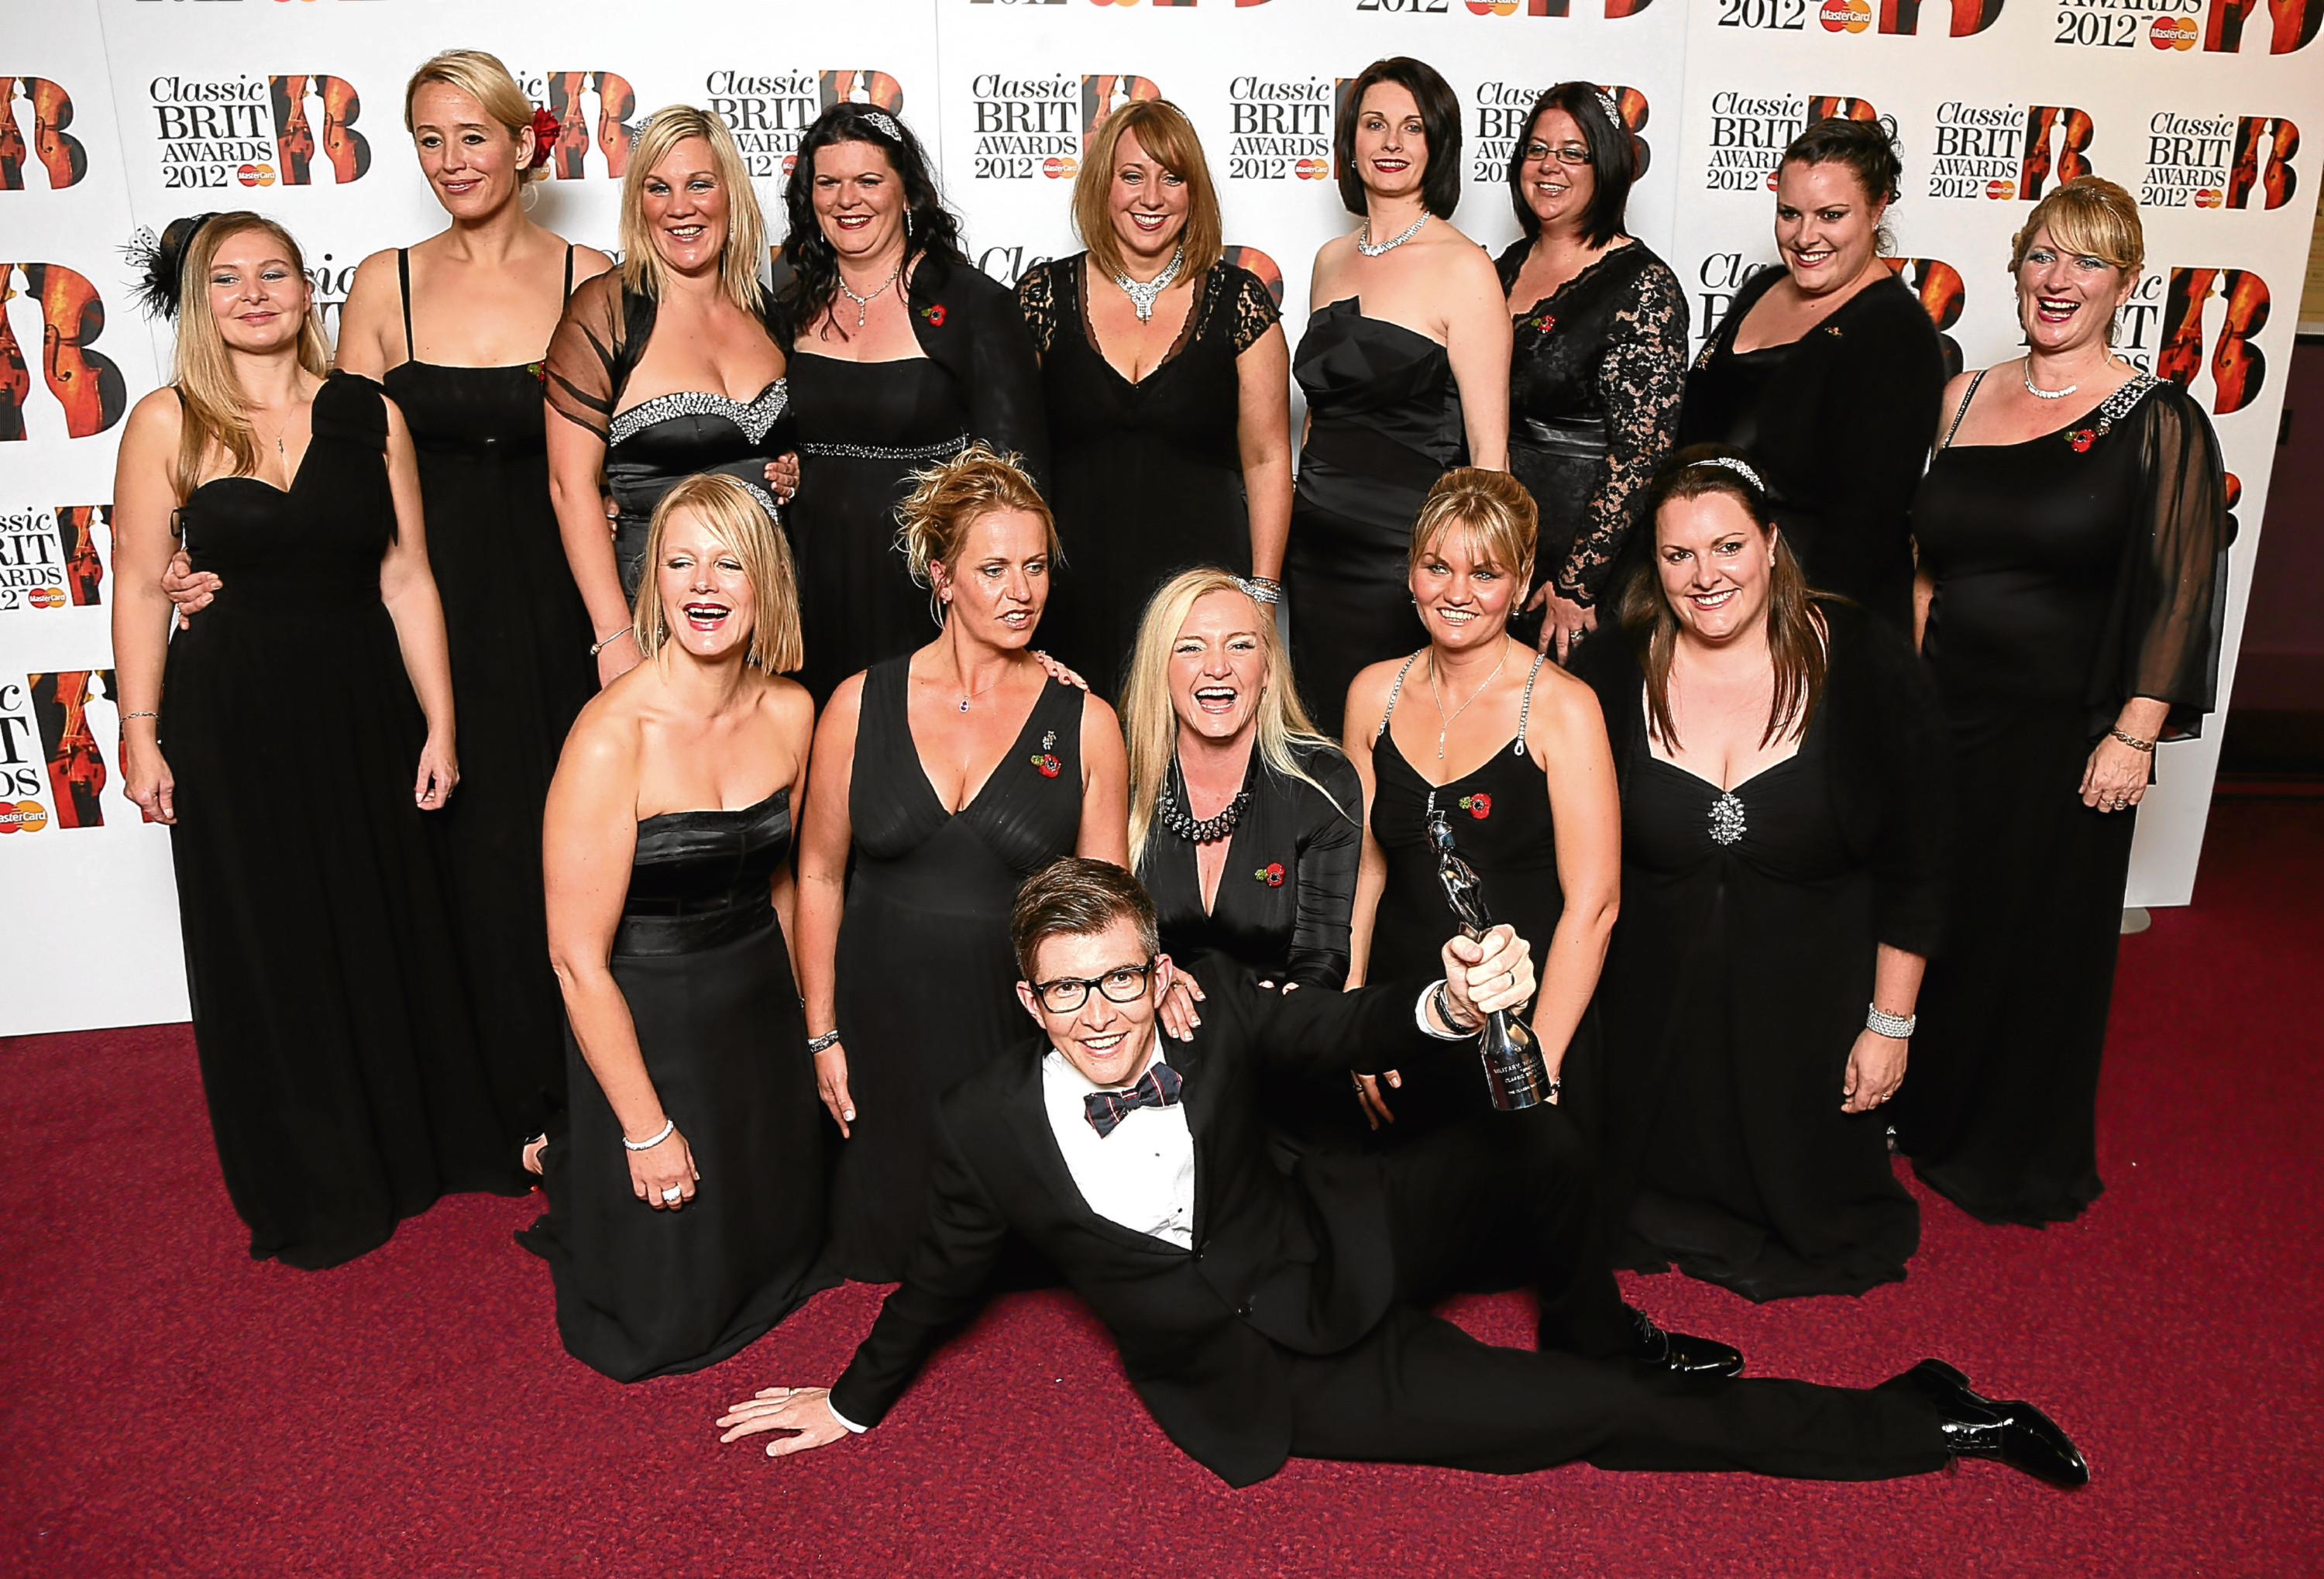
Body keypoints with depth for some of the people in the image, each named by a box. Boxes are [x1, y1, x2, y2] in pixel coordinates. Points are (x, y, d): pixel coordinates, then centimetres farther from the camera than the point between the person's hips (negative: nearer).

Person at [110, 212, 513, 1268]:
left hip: (363, 705, 2)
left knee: (394, 922, 12)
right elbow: (140, 588, -2)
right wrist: (140, 735, -5)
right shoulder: (169, 422, -4)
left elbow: (406, 578, 0)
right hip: (231, 718, -1)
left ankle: (432, 1140, 34)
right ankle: (315, 1189, 28)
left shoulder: (370, 415, 1)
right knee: (269, 949, 10)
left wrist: (439, 724, -1)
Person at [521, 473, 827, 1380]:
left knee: (778, 1247, 26)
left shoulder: (790, 711, -7)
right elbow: (578, 959, -21)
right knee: (667, 1320, 13)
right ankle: (562, 1172, 38)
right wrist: (647, 1130, -16)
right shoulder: (613, 737, -26)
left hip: (762, 1003, 6)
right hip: (646, 1022, -5)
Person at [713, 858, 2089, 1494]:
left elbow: (1351, 1031, -30)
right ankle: (1919, 1424, 9)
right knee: (1599, 1419, -8)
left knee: (1541, 1143, -22)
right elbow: (947, 1274, -1)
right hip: (1260, 1376, -2)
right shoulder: (990, 1125, -18)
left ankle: (1596, 1336, 12)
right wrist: (858, 1401, 12)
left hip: (1337, 1255, 2)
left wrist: (1453, 1004, -54)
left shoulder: (1213, 1015, -17)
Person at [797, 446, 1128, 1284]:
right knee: (887, 1240, 15)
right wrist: (823, 1035, 4)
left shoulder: (1084, 723, -4)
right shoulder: (861, 705, -2)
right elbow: (821, 875, 4)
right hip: (885, 1026, 1)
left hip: (1022, 1027, -1)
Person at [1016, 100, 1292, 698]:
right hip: (1072, 592, 1)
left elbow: (1266, 458, 4)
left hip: (1201, 576, 0)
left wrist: (1263, 593, -1)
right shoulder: (1044, 295, 4)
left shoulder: (1239, 301, 2)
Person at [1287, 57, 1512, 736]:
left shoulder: (1462, 267, -8)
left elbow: (1490, 450, -11)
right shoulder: (1332, 260, 11)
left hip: (1405, 550, -6)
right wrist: (1297, 525, 16)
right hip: (1316, 547, 6)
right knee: (1320, 734, 12)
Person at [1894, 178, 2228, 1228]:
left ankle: (2017, 1154, 30)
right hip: (1942, 708, 4)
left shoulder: (2161, 425, -6)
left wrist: (2132, 737, -15)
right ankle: (1914, 1108, 36)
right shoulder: (1964, 400, 7)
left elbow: (2176, 598, -9)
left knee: (2036, 933, 8)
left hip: (2064, 728, -4)